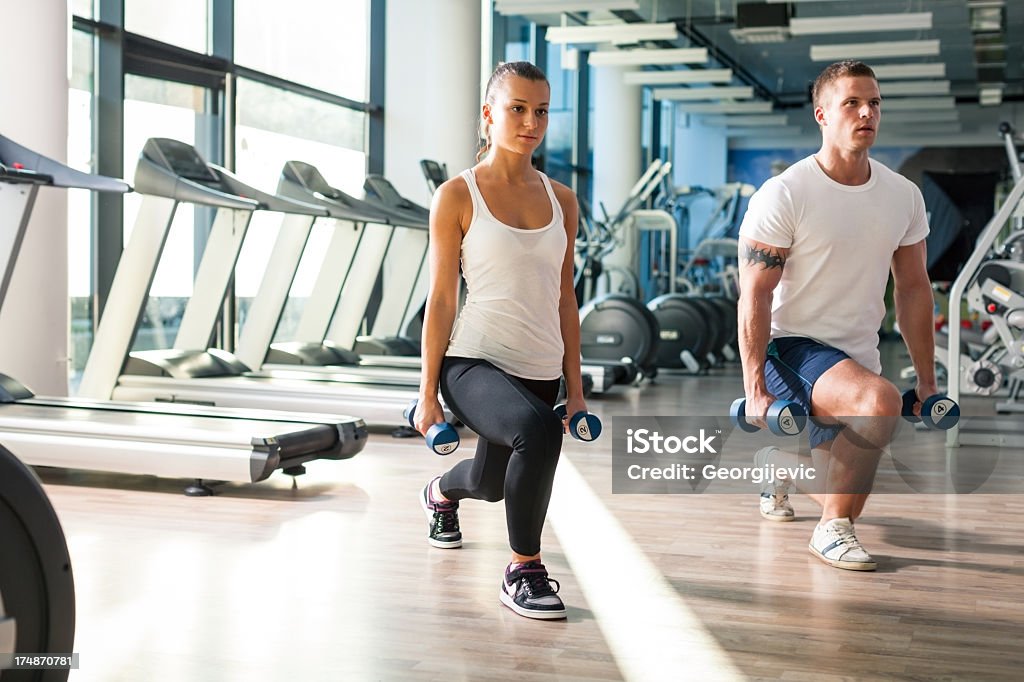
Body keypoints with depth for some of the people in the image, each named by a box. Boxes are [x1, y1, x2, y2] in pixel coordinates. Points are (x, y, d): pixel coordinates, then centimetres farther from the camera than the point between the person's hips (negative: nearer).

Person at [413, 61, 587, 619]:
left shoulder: (561, 200, 7)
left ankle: (442, 493, 62)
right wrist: (428, 394, -7)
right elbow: (441, 298, -6)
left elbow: (565, 298, 11)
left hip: (540, 370, 6)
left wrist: (575, 386, 10)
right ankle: (523, 571, -14)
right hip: (473, 362, -5)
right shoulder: (457, 197, -5)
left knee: (491, 482, 23)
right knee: (538, 430, -35)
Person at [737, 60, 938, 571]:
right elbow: (754, 297, -15)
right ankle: (832, 529, -13)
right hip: (792, 348, -6)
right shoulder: (784, 195, -15)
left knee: (846, 485, 14)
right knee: (880, 403, -34)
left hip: (858, 355, 6)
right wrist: (755, 389, -19)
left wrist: (927, 380, 10)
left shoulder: (904, 196, 2)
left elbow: (913, 288, 10)